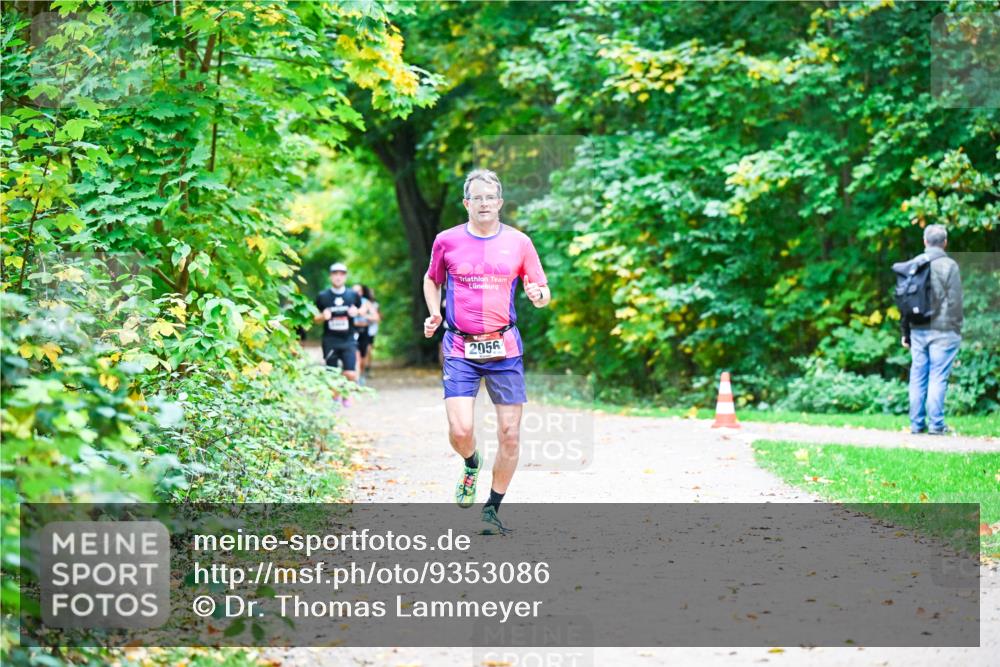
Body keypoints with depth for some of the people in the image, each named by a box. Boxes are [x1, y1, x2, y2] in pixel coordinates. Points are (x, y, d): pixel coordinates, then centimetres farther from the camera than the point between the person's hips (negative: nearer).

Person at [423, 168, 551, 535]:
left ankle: (492, 511, 16)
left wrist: (538, 296, -13)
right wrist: (434, 315, 4)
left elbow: (543, 291, 10)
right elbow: (431, 280, 21)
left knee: (510, 433, -1)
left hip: (504, 348, 1)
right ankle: (472, 464, 23)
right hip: (459, 348, -1)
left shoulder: (518, 242, 4)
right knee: (460, 431, -14)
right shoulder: (447, 241, 4)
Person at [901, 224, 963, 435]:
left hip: (917, 330, 4)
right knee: (938, 378, -3)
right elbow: (955, 301, -9)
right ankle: (936, 424, -3)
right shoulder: (949, 266, -7)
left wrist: (905, 331, 18)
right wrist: (957, 329, -1)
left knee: (917, 377, 8)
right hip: (942, 330, -4)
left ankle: (917, 423, 10)